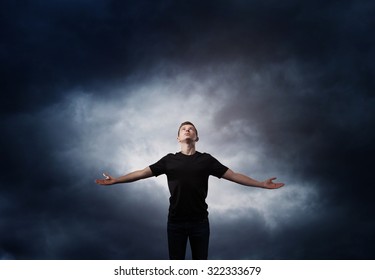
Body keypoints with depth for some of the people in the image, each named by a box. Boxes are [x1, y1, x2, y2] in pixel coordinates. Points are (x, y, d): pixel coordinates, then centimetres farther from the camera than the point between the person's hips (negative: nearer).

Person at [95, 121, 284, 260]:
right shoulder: (169, 160, 4)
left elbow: (234, 176, 1)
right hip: (175, 222, 0)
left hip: (200, 221, 0)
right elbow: (143, 173, 2)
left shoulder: (206, 160, 3)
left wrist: (261, 184, -5)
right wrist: (115, 180, -5)